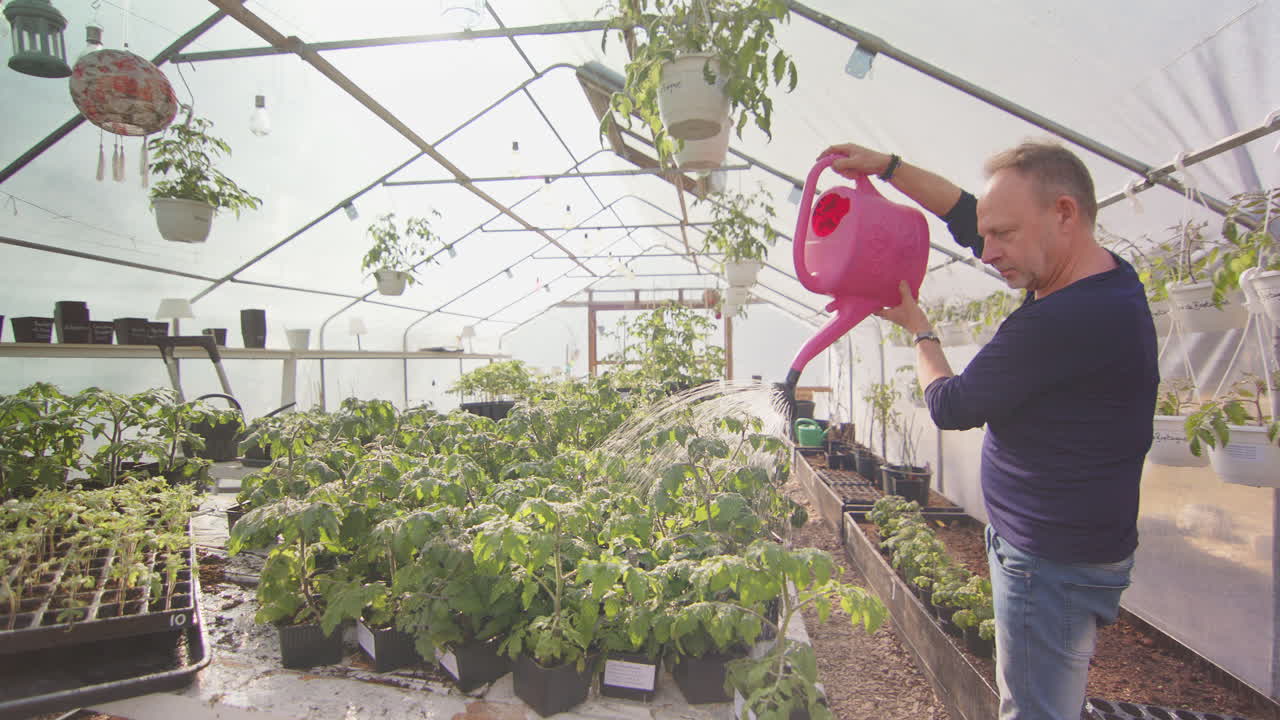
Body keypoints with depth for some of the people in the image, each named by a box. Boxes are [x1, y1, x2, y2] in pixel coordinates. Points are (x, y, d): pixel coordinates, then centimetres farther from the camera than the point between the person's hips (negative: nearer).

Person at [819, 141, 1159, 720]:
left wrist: (920, 332, 3)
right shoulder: (1107, 276, 4)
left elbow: (949, 406, -15)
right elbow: (967, 216, 13)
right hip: (1053, 547, 10)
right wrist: (887, 167, 10)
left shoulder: (1064, 321, -28)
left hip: (1054, 567, -10)